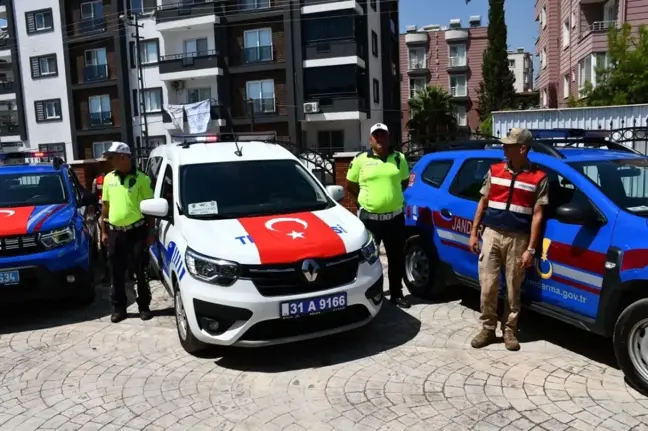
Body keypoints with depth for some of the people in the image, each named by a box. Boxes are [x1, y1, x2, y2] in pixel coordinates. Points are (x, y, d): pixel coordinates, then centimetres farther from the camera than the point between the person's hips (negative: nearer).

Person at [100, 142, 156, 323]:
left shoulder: (141, 178, -4)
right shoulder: (108, 178, 9)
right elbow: (106, 206, 14)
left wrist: (151, 231, -5)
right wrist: (104, 231, 11)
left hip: (137, 231, -4)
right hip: (115, 233, 4)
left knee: (141, 271, 4)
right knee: (117, 273, 9)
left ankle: (144, 306, 17)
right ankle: (118, 308, 21)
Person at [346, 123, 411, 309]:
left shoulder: (399, 158, 6)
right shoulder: (360, 160, -2)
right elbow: (350, 185, 7)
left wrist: (391, 195, 13)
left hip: (395, 217, 3)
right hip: (369, 218, -2)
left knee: (396, 258, 11)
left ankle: (397, 294, 25)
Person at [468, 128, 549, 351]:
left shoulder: (539, 178, -3)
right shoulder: (494, 170, 6)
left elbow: (537, 215, -4)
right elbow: (483, 203, 12)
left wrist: (530, 249, -8)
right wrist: (474, 233, 7)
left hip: (518, 239, -2)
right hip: (491, 234, 2)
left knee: (513, 289, 8)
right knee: (488, 286, 1)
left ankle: (509, 330, 23)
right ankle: (488, 329, 16)